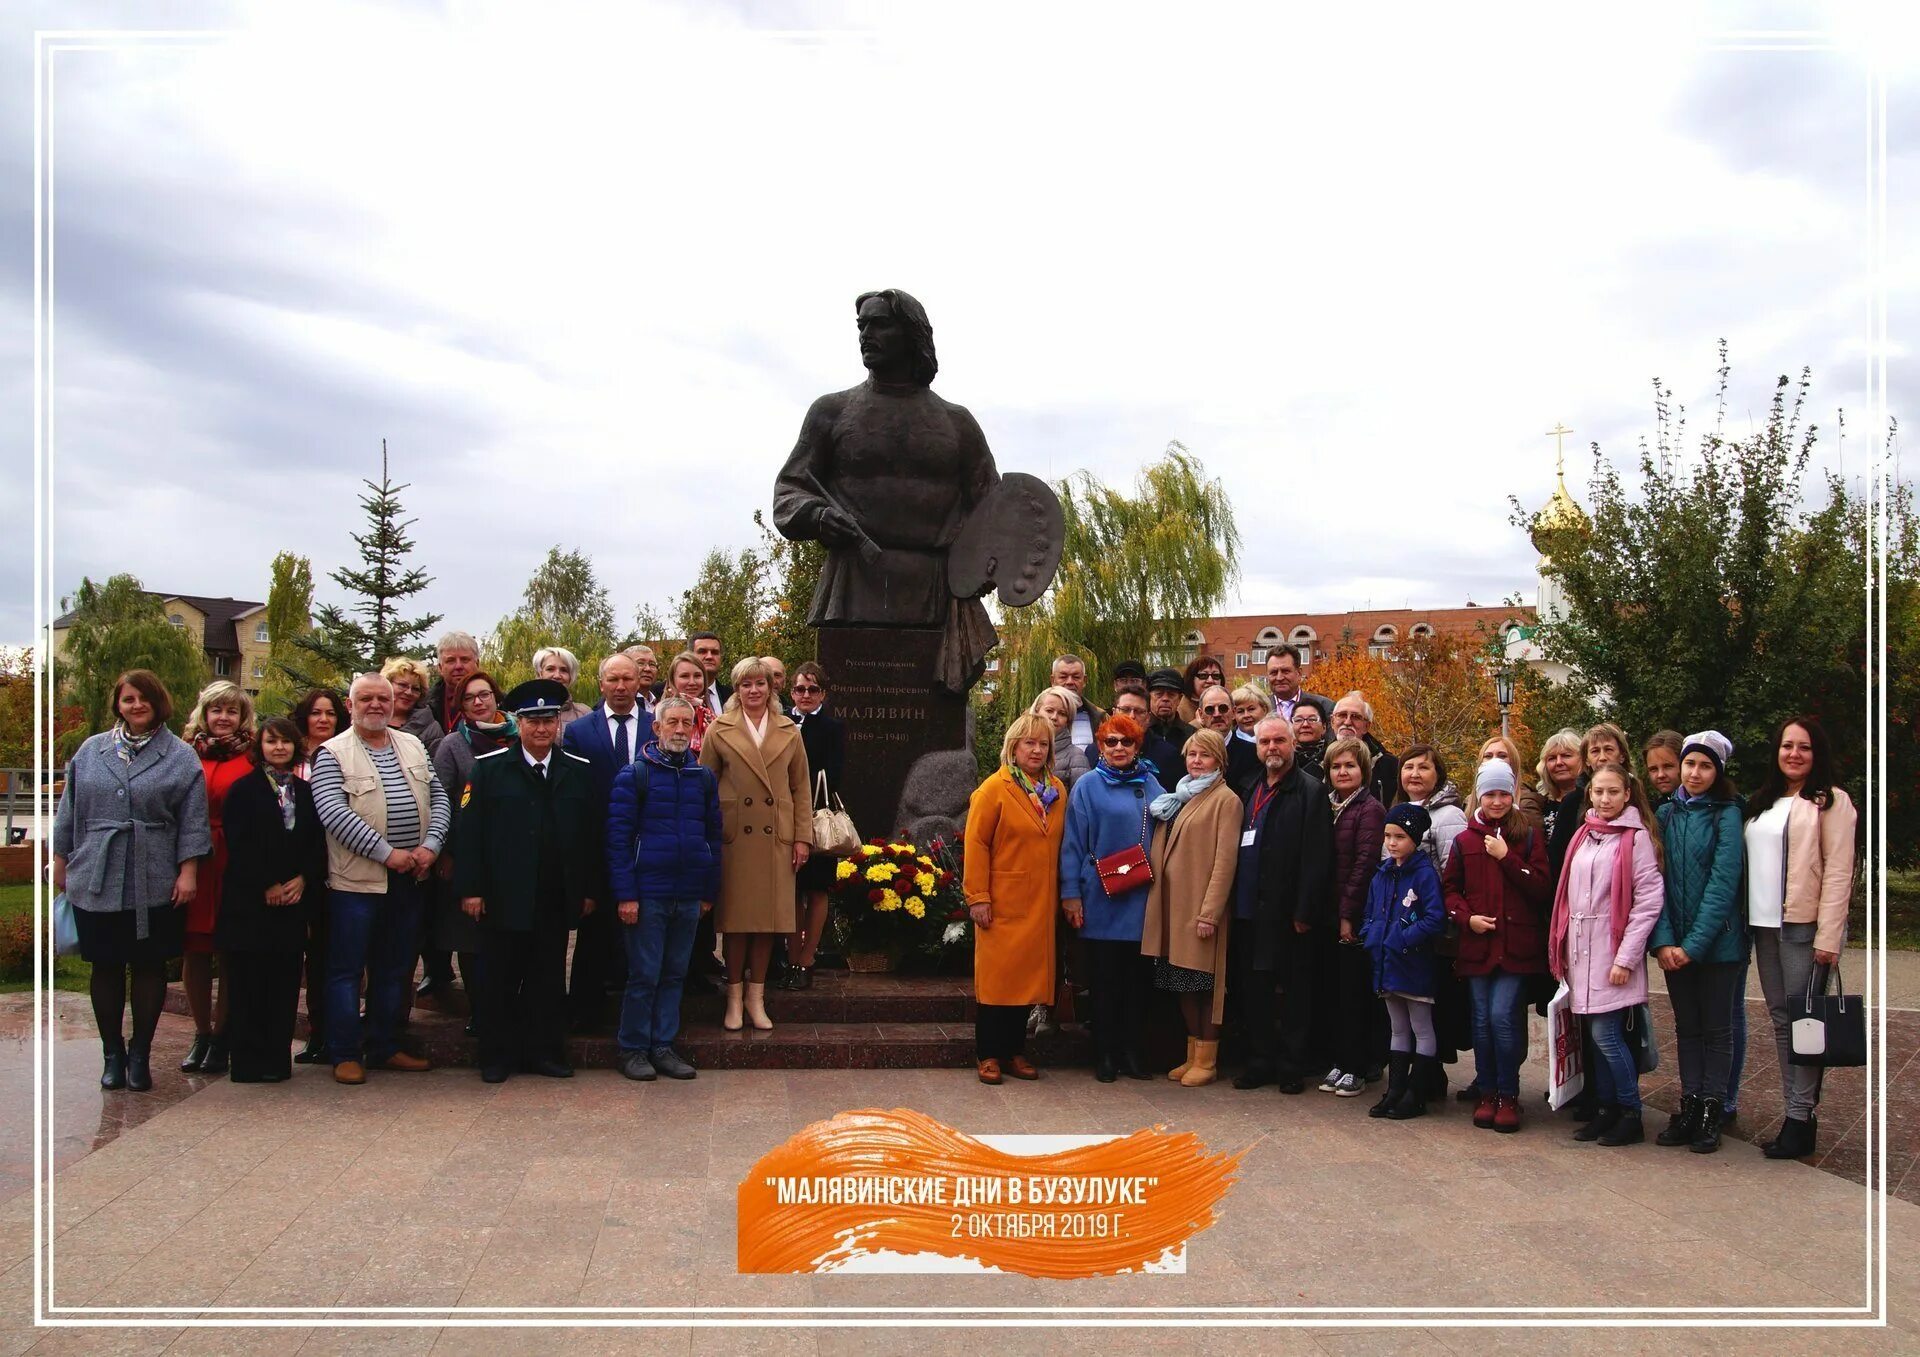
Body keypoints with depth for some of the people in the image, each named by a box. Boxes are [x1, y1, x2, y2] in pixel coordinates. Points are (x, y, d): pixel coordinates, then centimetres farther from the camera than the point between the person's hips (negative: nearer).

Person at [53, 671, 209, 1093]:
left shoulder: (180, 756, 1)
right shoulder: (91, 751, 9)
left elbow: (192, 821, -2)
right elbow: (69, 811, 13)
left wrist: (188, 872, -8)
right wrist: (61, 861, 12)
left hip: (155, 885, -2)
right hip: (96, 882, 2)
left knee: (149, 967, 5)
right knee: (105, 968, 7)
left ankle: (140, 1055, 16)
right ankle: (112, 1053, 20)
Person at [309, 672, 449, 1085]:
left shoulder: (412, 746, 11)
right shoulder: (333, 753, -7)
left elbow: (438, 797, 9)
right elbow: (333, 812, -18)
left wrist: (429, 845, -8)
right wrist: (387, 853, -20)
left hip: (408, 879, 5)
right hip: (356, 879, -5)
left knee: (395, 969, 14)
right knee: (346, 969, 3)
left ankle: (385, 1047, 25)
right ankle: (345, 1054, 13)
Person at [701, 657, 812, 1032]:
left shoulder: (789, 733, 9)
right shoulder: (719, 730, 3)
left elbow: (801, 788, 10)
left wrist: (803, 837, 4)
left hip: (777, 839, 2)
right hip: (733, 836, -2)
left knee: (769, 918, 5)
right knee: (735, 918, 2)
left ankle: (756, 997, 17)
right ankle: (734, 997, 14)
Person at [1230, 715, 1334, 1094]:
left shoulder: (1311, 792, -6)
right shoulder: (1252, 790, 16)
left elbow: (1316, 859, -13)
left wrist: (1305, 912, -17)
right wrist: (1237, 900, 9)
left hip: (1287, 912, -7)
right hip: (1249, 908, 7)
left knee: (1295, 989, 3)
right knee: (1251, 988, 10)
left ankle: (1292, 1066, 12)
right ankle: (1260, 1060, 21)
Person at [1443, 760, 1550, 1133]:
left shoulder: (1528, 836, 3)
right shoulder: (1465, 840, 9)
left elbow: (1542, 889, -5)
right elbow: (1449, 888, 12)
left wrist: (1506, 857, -12)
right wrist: (1466, 917, -5)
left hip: (1516, 945, -3)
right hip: (1477, 945, 3)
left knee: (1503, 1016, -9)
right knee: (1482, 1020, 7)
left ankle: (1508, 1095, 5)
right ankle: (1487, 1092, 20)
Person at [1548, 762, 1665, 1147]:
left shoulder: (1637, 836, -7)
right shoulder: (1584, 835, 13)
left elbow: (1649, 900, -12)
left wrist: (1626, 957, -15)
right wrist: (1561, 948, 10)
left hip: (1612, 953, -6)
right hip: (1581, 950, 6)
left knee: (1606, 1035, -7)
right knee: (1596, 1036, 10)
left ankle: (1630, 1115, 6)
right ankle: (1605, 1110, 20)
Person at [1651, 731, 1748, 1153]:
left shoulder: (1726, 815, -6)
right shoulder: (1665, 814, 5)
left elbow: (1723, 884, -13)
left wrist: (1694, 944, -17)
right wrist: (1663, 941, -11)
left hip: (1717, 941, -4)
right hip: (1674, 945, 4)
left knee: (1716, 1029, 6)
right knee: (1686, 1027, 11)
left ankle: (1712, 1114, 13)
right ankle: (1689, 1107, 19)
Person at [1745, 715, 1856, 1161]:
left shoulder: (1830, 801, -3)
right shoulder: (1763, 803, 17)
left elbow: (1838, 872, -9)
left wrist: (1828, 937, -15)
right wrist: (1748, 922, 7)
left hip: (1804, 926, -7)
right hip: (1765, 925, 7)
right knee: (1781, 1020, 8)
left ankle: (1801, 1119, 0)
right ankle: (1795, 1110, 14)